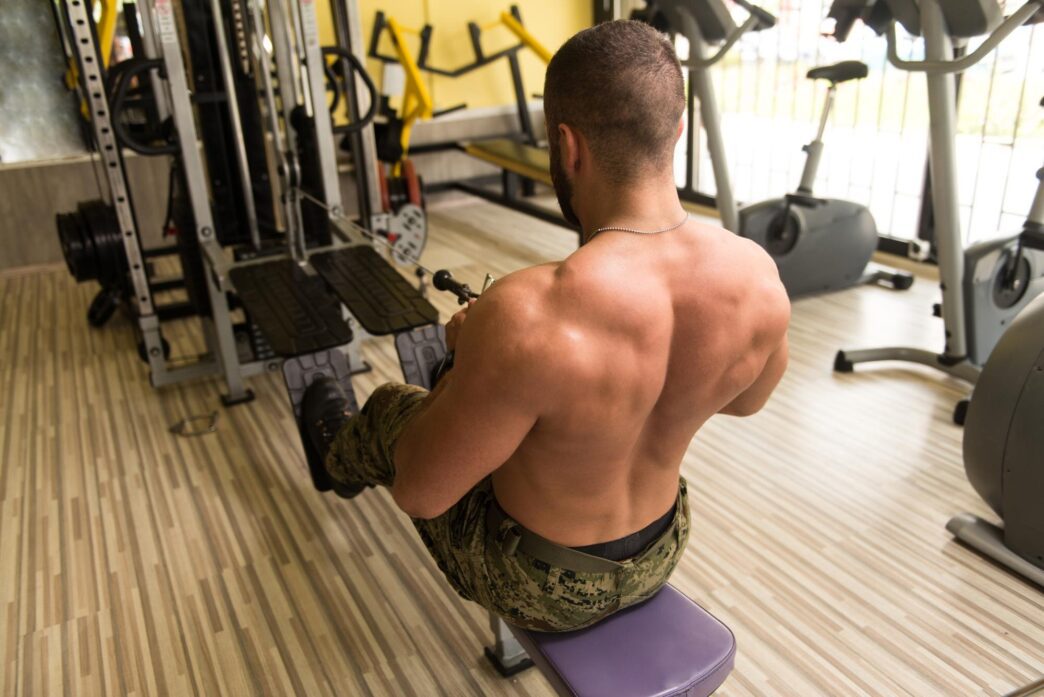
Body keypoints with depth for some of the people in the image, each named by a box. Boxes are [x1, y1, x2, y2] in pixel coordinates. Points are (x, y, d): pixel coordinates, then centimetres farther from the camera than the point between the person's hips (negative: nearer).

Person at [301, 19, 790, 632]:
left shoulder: (528, 318, -40)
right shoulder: (757, 275, -20)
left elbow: (419, 491, -26)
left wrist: (465, 353, -9)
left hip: (537, 590, -4)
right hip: (660, 556, 5)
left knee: (388, 406, 22)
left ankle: (342, 461, 59)